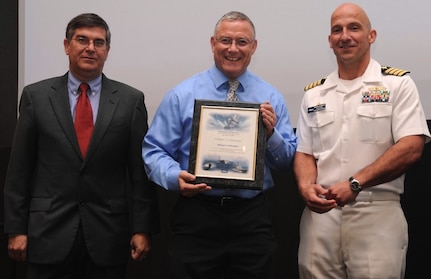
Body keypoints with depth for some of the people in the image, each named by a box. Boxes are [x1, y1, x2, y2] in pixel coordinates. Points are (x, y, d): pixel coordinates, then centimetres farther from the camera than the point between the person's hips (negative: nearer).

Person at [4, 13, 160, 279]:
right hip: (49, 231, 0)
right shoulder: (36, 95, 3)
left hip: (108, 233, 0)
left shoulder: (130, 99, 1)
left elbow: (141, 169, 1)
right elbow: (19, 168, 3)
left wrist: (143, 228, -3)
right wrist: (16, 228, 0)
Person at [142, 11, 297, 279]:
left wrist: (271, 133, -13)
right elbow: (154, 150, 0)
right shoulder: (181, 95, 1)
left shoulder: (271, 97, 6)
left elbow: (287, 161, 6)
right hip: (196, 217, -1)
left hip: (253, 218, 2)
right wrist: (176, 177, -19)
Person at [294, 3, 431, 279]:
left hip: (377, 213, -3)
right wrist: (306, 187, -9)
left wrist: (355, 184, -16)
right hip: (320, 213, 4)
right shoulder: (314, 94, 14)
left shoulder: (397, 84, 1)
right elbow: (305, 153, 13)